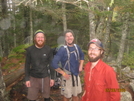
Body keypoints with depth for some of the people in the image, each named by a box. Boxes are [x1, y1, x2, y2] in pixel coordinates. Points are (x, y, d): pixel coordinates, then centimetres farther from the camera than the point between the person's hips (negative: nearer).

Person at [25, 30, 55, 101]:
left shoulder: (48, 50, -5)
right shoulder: (30, 50, -5)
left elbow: (51, 64, 1)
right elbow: (27, 65, 0)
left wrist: (52, 78, 1)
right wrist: (27, 79, -1)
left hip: (45, 77, 0)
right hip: (33, 78, 0)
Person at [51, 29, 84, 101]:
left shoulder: (76, 47, 0)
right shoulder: (62, 49, -18)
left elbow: (82, 56, 20)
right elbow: (54, 63, -22)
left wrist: (81, 65, 7)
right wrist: (63, 73, -17)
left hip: (76, 75, 5)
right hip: (67, 76, -5)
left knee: (75, 95, 20)